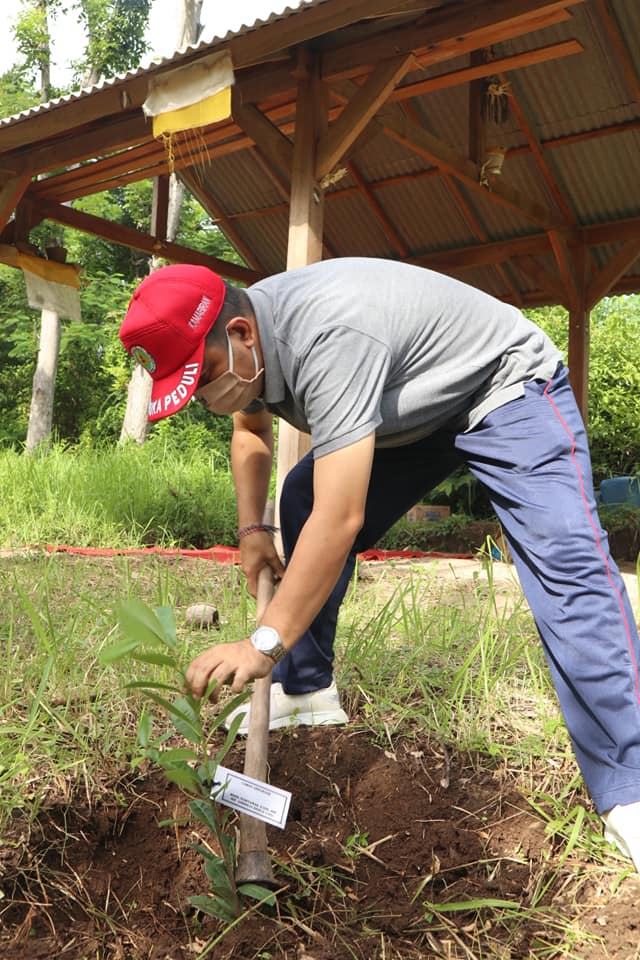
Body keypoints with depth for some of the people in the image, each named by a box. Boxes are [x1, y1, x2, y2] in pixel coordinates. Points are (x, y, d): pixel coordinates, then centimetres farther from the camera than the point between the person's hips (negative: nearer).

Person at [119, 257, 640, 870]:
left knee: (563, 560, -26)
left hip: (507, 386, -8)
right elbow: (251, 433, 12)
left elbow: (341, 520, -44)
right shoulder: (235, 338, -10)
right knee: (302, 502, 2)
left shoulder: (328, 338, -40)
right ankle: (307, 693, 11)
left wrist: (265, 643, -42)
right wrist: (251, 528, 2)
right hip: (411, 408, 9)